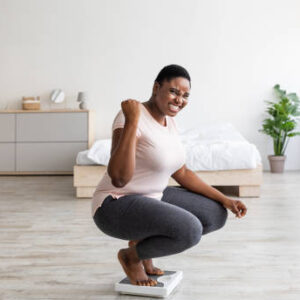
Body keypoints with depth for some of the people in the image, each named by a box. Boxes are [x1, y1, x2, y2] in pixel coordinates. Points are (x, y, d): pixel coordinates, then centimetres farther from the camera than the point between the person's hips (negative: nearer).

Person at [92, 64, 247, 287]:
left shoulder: (169, 121, 5)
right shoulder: (131, 117, -22)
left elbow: (181, 173, 13)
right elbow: (119, 178, -33)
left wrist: (224, 199, 8)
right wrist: (132, 121, -34)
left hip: (152, 198, 9)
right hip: (117, 205, -9)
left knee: (217, 215, 7)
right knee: (190, 230, -31)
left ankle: (144, 242, 12)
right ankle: (132, 256, -2)